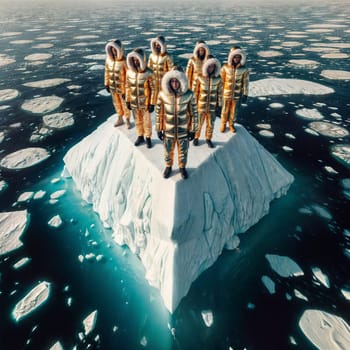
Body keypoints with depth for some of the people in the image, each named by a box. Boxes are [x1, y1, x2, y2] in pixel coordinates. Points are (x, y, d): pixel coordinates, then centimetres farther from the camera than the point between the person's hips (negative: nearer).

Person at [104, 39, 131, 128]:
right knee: (117, 103, 19)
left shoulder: (124, 61, -21)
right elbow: (107, 71, 7)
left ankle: (128, 121, 30)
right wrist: (106, 84, 9)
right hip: (113, 87, 5)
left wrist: (126, 90, -16)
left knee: (125, 104, 10)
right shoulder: (109, 59, -5)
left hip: (122, 87, -5)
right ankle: (120, 119, 38)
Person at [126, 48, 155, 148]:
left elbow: (153, 89, -12)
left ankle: (148, 138, 29)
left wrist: (152, 104, -13)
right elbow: (128, 87, 5)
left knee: (147, 121, 10)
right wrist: (127, 101, 5)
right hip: (134, 102, 4)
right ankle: (140, 137, 36)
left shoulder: (148, 73, -17)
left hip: (145, 103, -4)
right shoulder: (129, 71, -5)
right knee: (138, 120, 17)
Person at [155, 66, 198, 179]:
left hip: (184, 131, 0)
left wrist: (193, 130, -3)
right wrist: (159, 130, -1)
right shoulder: (163, 94, -16)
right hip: (168, 131, 1)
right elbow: (159, 113, -5)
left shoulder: (189, 95, -18)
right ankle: (168, 166, 49)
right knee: (168, 151, 20)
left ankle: (182, 167, 47)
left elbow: (193, 113, -7)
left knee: (183, 151, 19)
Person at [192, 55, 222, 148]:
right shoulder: (200, 77, -9)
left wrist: (219, 106, 3)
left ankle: (208, 139, 32)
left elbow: (219, 92, 4)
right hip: (201, 105, -2)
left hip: (212, 106, 2)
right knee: (198, 123, 10)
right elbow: (195, 91, -3)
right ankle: (196, 137, 32)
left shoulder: (218, 78, -3)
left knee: (210, 124, 11)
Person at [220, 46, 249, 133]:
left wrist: (245, 95, -1)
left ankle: (231, 124, 35)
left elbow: (245, 82, -1)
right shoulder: (225, 67, -10)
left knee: (234, 111, 13)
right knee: (225, 110, 13)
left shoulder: (244, 69, -8)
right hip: (226, 94, -1)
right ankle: (223, 124, 34)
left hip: (237, 95, 1)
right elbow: (221, 81, -3)